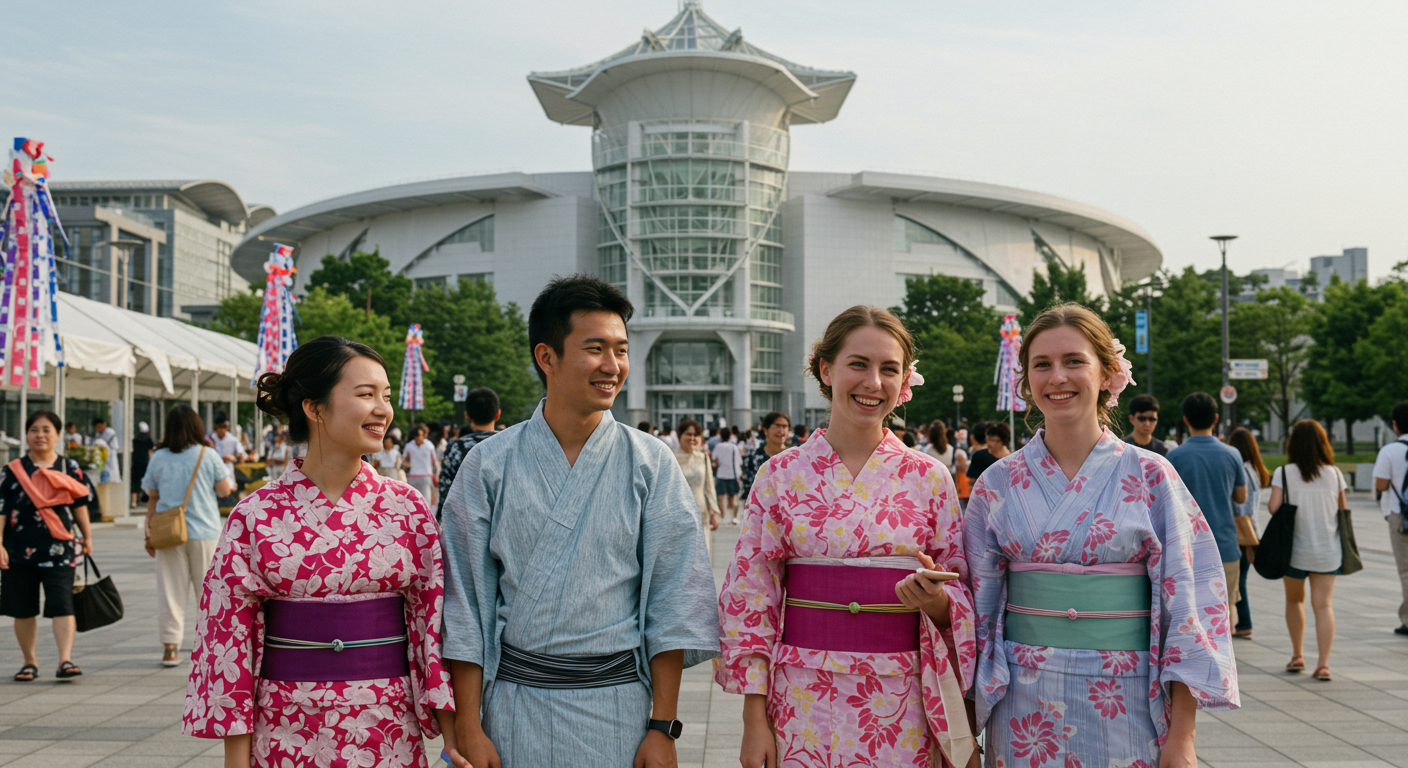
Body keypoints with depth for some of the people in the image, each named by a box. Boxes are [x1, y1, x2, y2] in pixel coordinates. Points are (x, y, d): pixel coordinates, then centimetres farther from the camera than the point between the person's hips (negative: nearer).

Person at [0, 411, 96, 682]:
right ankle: (30, 662, 23)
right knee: (23, 609, 9)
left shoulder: (70, 468, 7)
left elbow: (80, 505, 14)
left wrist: (87, 538, 16)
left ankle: (65, 660, -12)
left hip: (60, 550, -1)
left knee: (62, 605, -10)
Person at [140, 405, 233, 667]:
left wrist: (149, 532, 11)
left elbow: (152, 498, 6)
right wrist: (231, 483, 21)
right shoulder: (208, 455, -4)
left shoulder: (159, 458, 2)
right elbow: (224, 490, -1)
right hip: (203, 531, -1)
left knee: (170, 590, 4)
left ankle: (170, 646, 2)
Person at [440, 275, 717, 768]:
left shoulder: (651, 464, -2)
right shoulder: (489, 464, -2)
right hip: (514, 701, 0)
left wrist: (663, 728, -5)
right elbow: (465, 602, 0)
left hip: (618, 701, 0)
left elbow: (673, 603, -2)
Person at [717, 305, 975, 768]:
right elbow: (750, 597, 0)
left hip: (899, 705, 1)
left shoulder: (930, 478, 1)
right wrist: (753, 718, -3)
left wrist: (936, 601, -16)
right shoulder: (782, 474, -1)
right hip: (805, 701, 0)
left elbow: (961, 599, 7)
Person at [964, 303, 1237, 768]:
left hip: (1124, 709, -1)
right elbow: (978, 607, 5)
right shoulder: (998, 485, 1)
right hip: (1026, 714, 1)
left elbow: (1186, 604, -4)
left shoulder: (1151, 477, -3)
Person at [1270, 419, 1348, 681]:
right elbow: (1343, 510, 5)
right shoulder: (1334, 473, -1)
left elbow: (1274, 507, -16)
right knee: (1324, 604, 0)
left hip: (1296, 550, -1)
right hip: (1328, 551, 1)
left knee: (1294, 600, 18)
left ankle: (1297, 655, 20)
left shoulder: (1284, 473, -10)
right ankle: (1323, 663, -6)